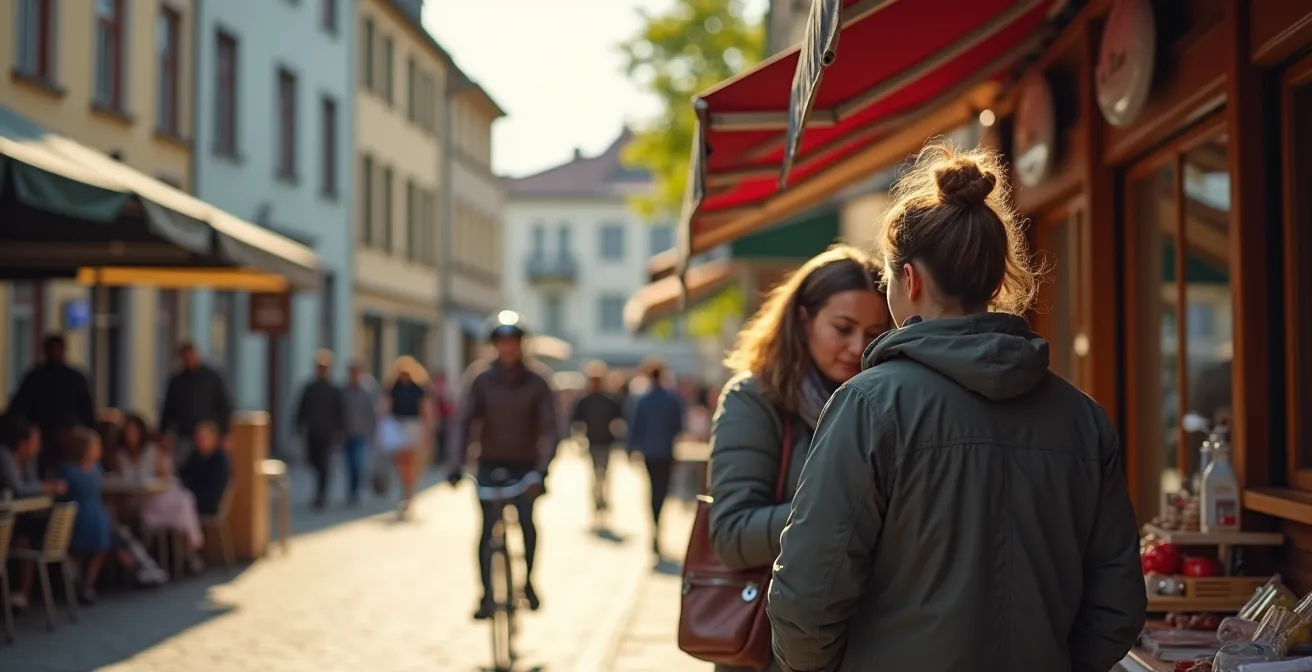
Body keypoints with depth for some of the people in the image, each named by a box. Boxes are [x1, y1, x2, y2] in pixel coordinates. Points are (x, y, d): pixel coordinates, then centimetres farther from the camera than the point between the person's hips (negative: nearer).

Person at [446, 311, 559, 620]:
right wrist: (455, 466, -21)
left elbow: (550, 428, -12)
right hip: (490, 465, 1)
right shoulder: (481, 379, -6)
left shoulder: (537, 382, -8)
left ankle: (528, 580, 11)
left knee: (527, 524, -13)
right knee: (488, 530, -8)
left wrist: (542, 469, -26)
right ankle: (487, 595, -3)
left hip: (525, 466, 0)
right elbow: (463, 422, -10)